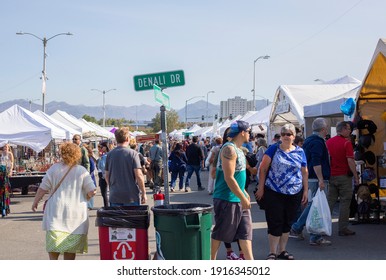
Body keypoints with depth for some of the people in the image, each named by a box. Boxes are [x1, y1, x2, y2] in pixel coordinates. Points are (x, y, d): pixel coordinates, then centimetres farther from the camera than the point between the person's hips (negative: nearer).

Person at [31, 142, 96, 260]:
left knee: (53, 245, 2)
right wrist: (84, 199, 18)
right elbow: (91, 192, -2)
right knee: (71, 246, 10)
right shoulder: (82, 171, 0)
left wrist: (35, 201, 14)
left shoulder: (54, 168, -1)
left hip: (56, 211, -1)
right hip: (76, 213, 1)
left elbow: (43, 187, 0)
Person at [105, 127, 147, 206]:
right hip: (132, 196, -3)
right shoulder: (133, 154, -9)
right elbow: (139, 175, -13)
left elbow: (106, 176, 7)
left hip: (114, 196, 3)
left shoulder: (110, 154, 2)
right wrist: (143, 193, -4)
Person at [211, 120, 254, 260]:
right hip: (227, 199, -10)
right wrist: (243, 198, -21)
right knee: (220, 233, 2)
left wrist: (244, 193, 19)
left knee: (245, 230, 8)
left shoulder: (238, 149, 13)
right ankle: (212, 261, 15)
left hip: (239, 198, 10)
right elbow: (229, 178, -24)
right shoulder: (229, 149, -19)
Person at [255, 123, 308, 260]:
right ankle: (272, 252, 7)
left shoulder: (299, 152, 7)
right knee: (275, 222, -2)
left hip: (294, 194, 3)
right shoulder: (273, 149, -2)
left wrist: (306, 190, 6)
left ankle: (282, 250, 25)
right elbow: (263, 168, -2)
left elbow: (304, 172, 11)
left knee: (287, 223, 12)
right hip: (274, 193, -3)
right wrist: (261, 188, -5)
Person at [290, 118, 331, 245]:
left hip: (310, 178, 10)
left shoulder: (309, 140, 17)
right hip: (317, 179, -10)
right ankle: (316, 238, -3)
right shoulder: (318, 142, -15)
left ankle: (296, 228, 21)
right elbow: (316, 163, -24)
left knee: (312, 205, 18)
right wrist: (321, 180, -25)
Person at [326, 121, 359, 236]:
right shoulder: (346, 142, -11)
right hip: (344, 175, -6)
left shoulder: (328, 142, 8)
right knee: (344, 202, 1)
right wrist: (356, 177, -10)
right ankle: (343, 229, 3)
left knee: (330, 201, 11)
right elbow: (350, 161, -16)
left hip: (331, 176, 6)